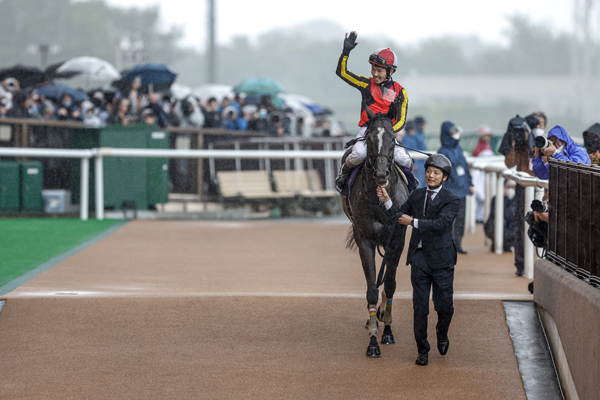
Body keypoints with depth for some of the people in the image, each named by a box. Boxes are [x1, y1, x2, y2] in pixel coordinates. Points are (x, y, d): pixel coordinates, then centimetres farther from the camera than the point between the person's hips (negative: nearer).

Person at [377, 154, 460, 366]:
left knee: (444, 306, 3)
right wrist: (386, 200, -5)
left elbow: (440, 223, -21)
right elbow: (398, 217, 11)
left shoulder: (451, 200, -7)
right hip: (419, 257, 3)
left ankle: (442, 333, 35)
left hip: (441, 260, -3)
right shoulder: (417, 195, 9)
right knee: (420, 307, 3)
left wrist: (413, 221, -24)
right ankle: (422, 350, 13)